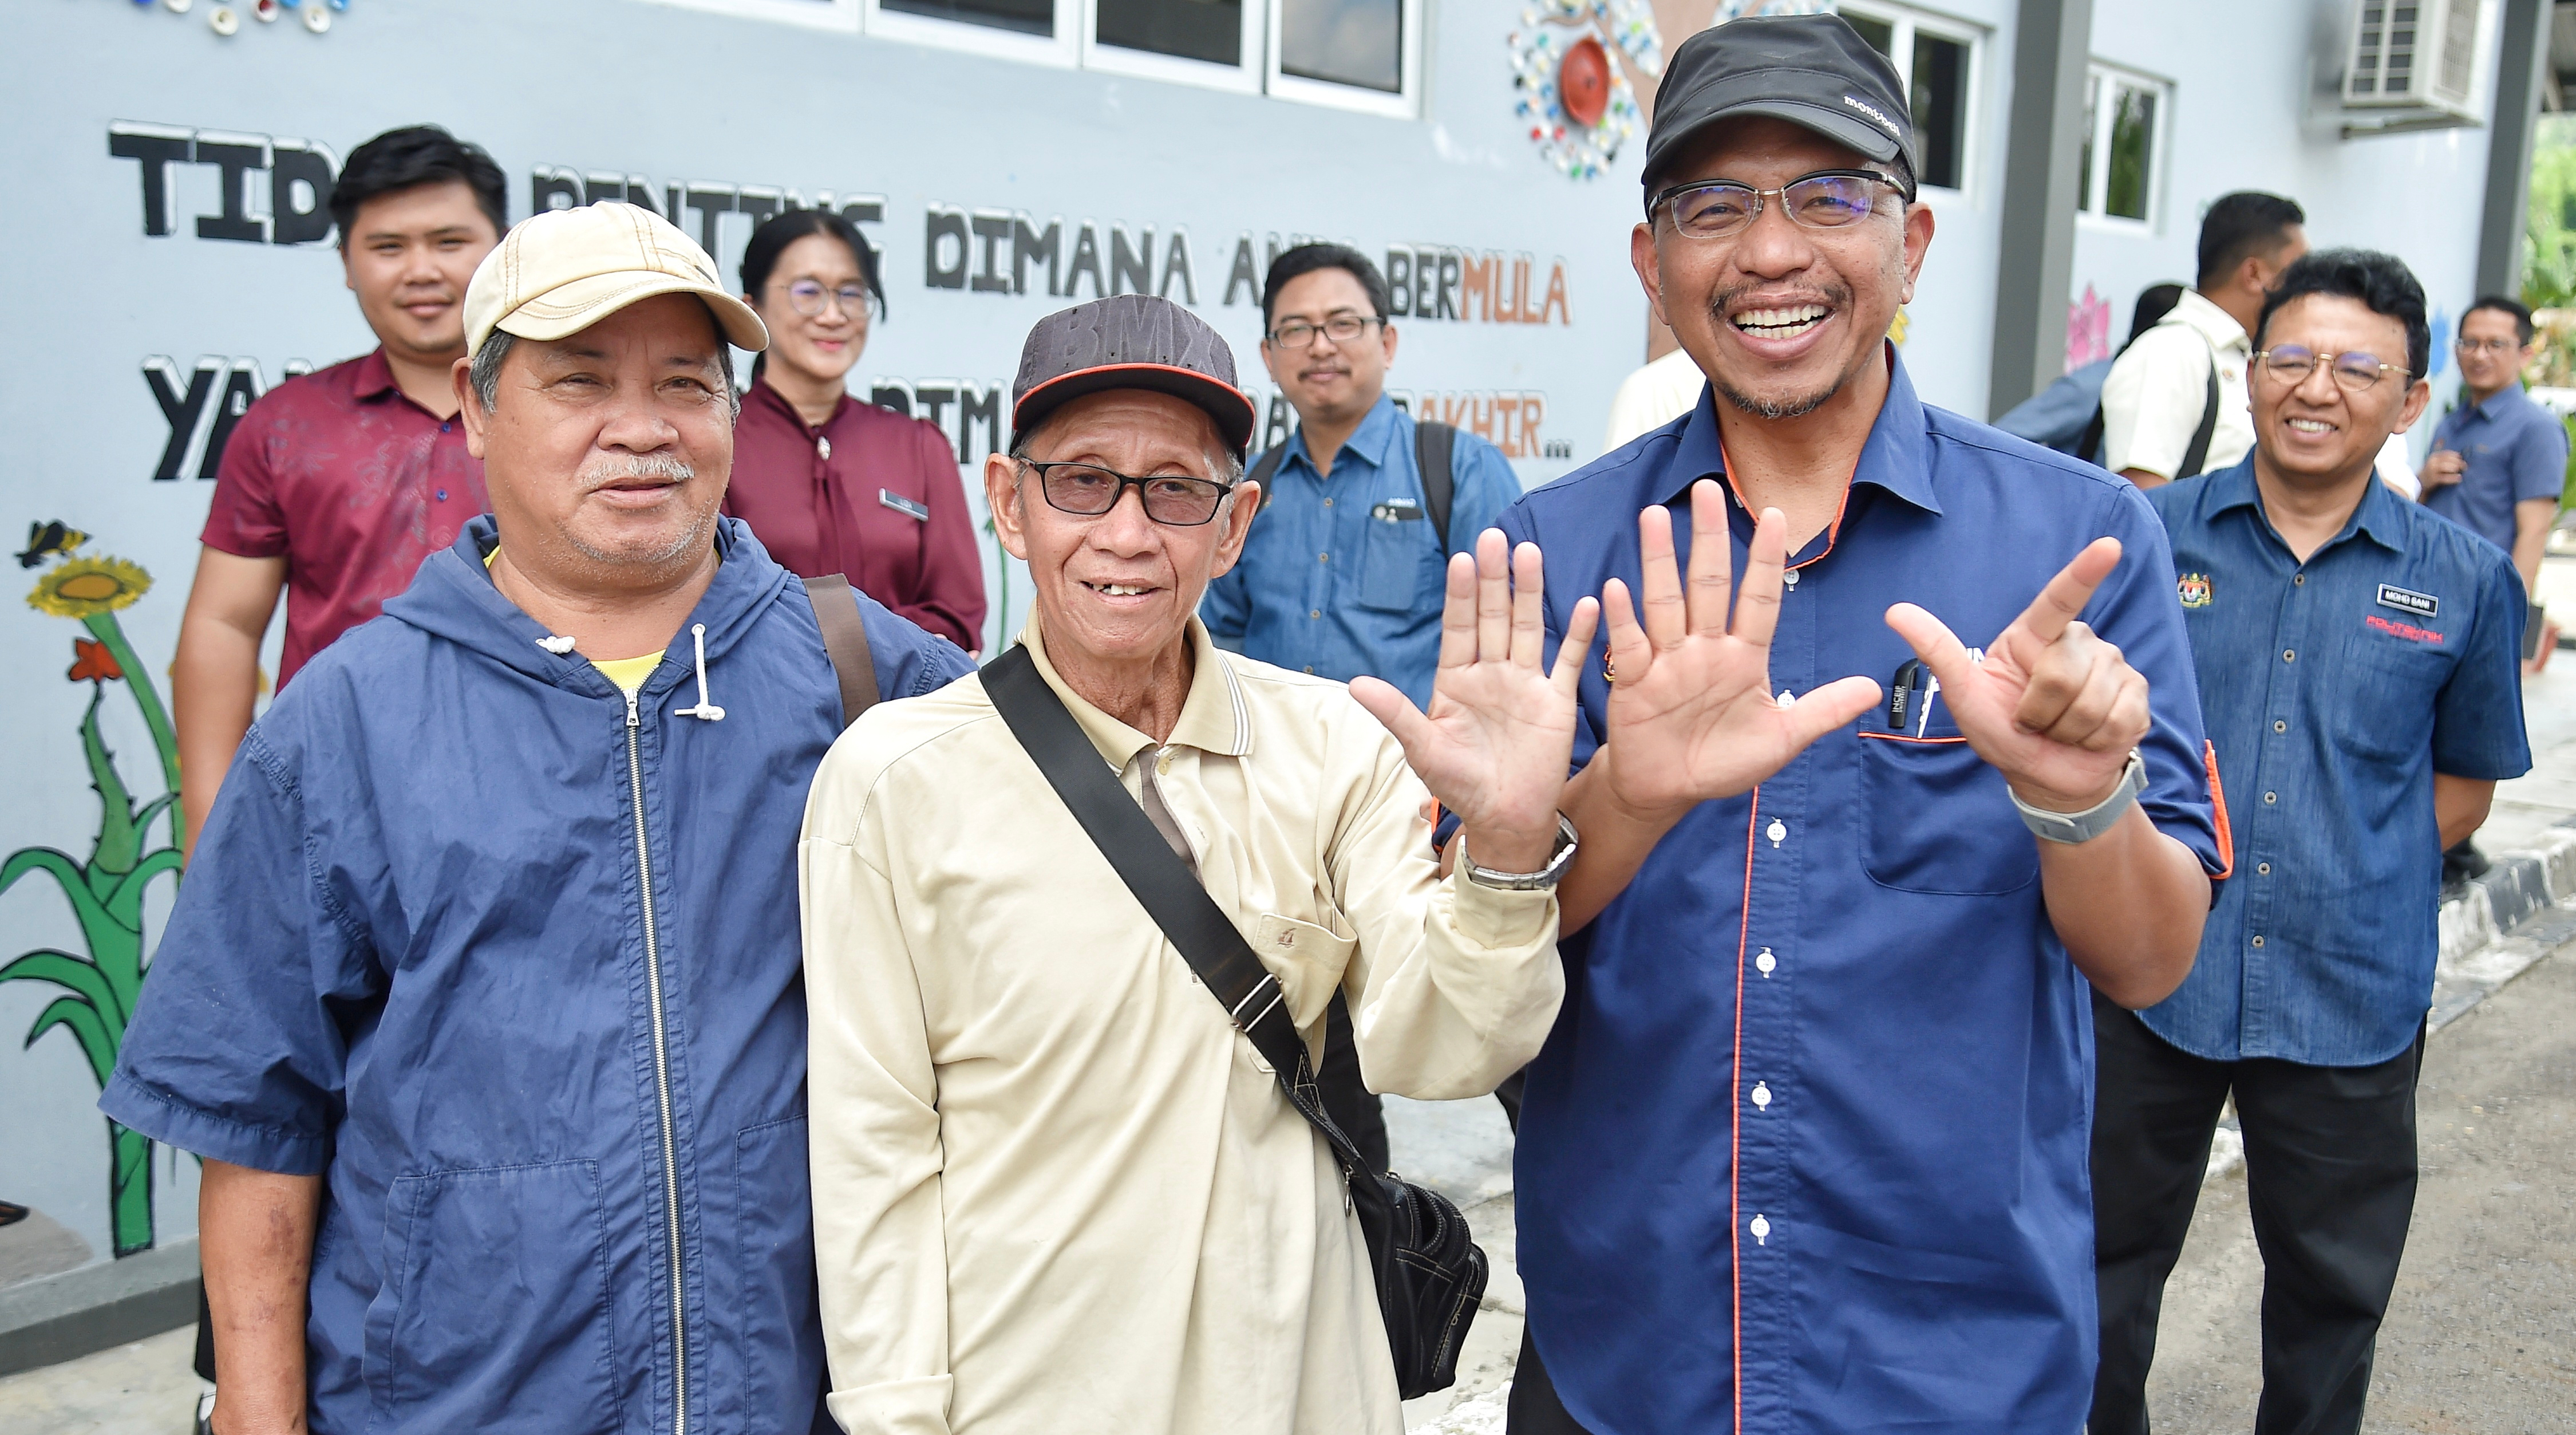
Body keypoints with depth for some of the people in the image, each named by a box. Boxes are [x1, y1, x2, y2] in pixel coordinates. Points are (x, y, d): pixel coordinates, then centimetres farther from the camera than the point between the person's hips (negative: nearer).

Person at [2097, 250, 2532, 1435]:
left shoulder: (2465, 583, -1)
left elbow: (2464, 782, 10)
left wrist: (2354, 876, -1)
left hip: (2352, 995, 1)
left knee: (2332, 1288, 18)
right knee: (2107, 1254, 15)